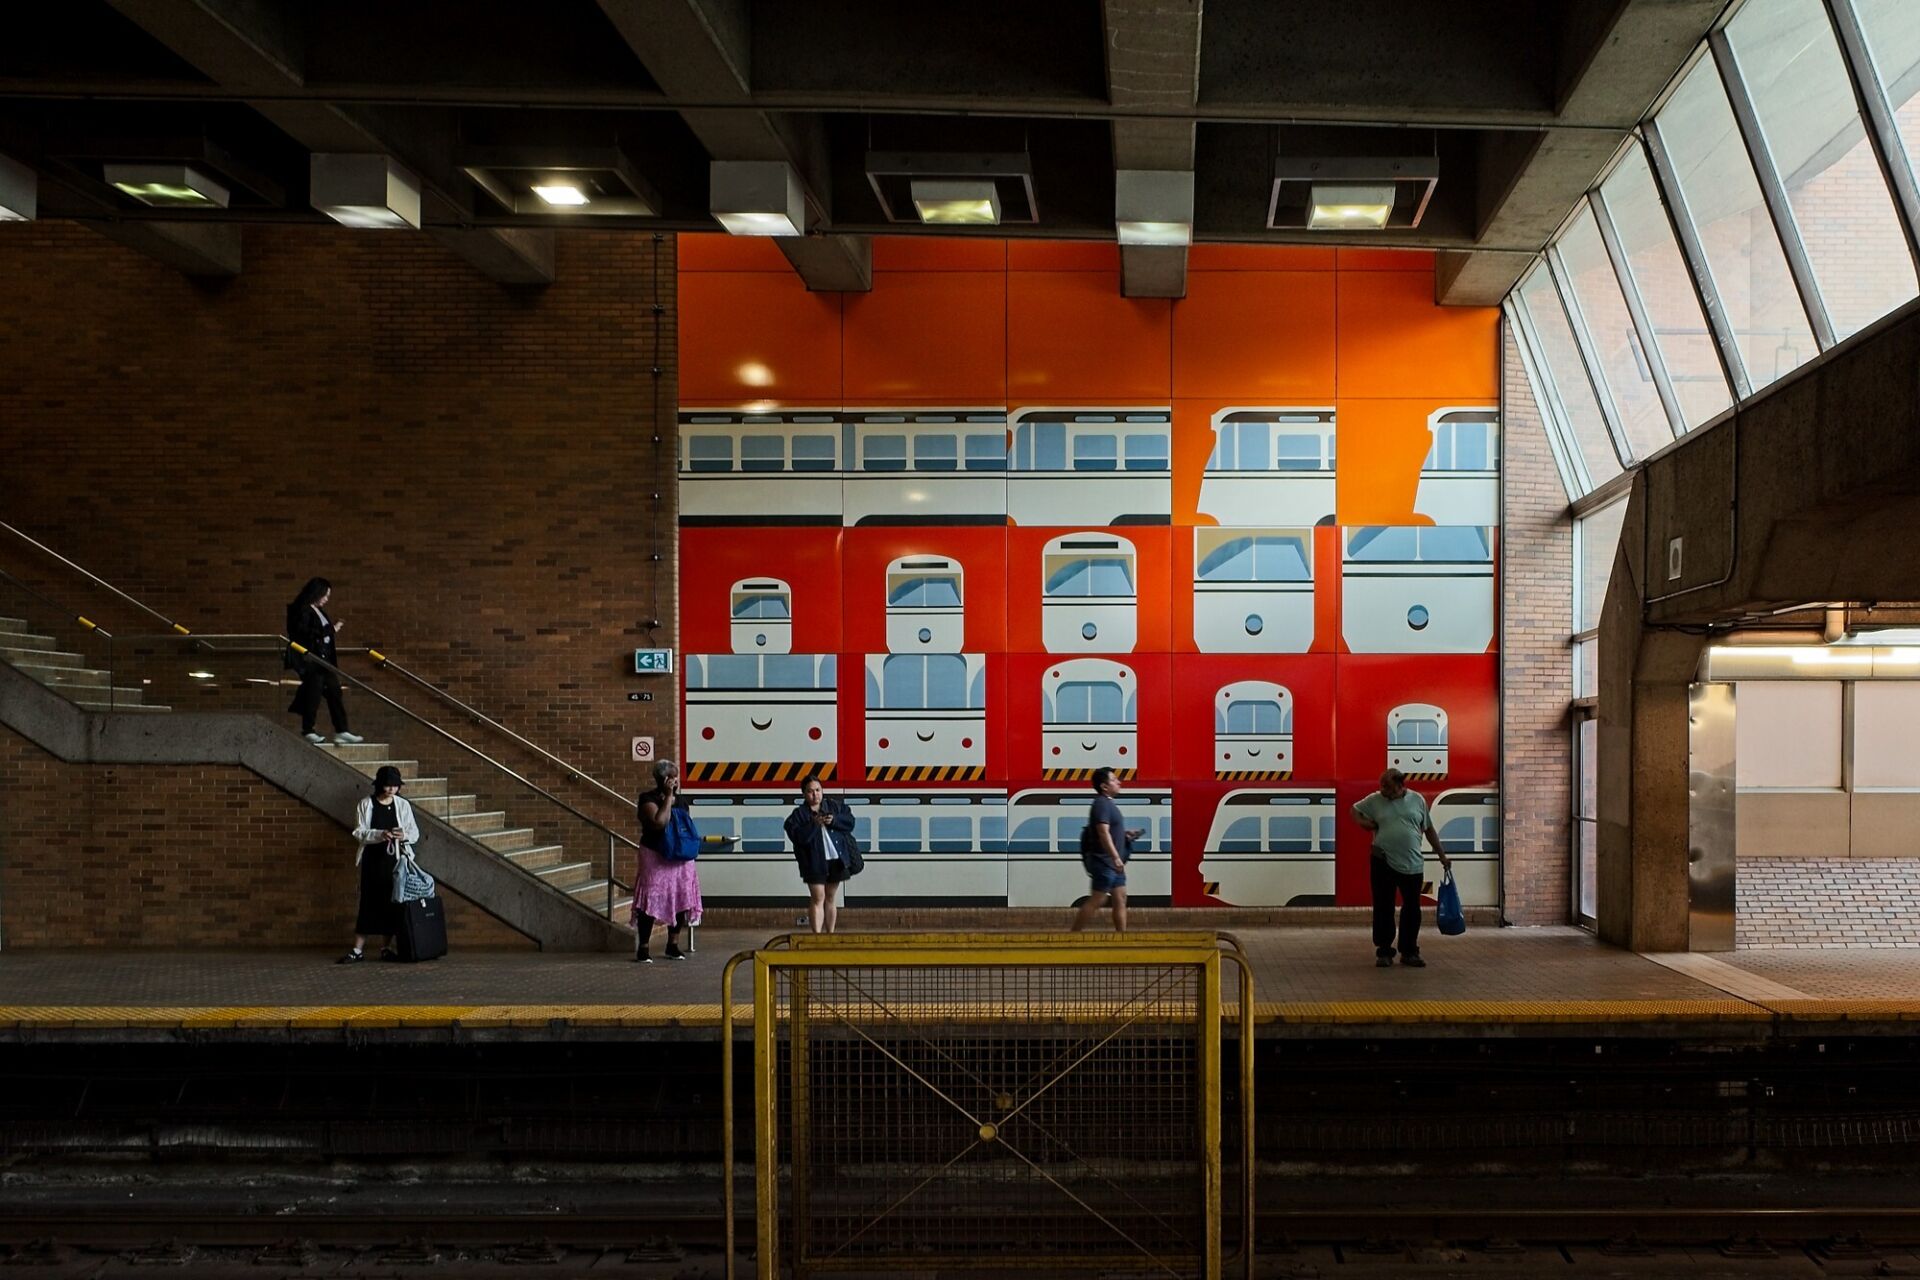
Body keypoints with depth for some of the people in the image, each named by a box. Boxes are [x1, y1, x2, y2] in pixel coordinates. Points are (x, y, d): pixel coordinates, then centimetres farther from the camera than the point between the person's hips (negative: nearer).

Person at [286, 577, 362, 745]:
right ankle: (307, 731, 5)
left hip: (324, 660, 9)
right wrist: (330, 630, -17)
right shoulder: (302, 610, -10)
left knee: (334, 693, 5)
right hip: (311, 660, -9)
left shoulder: (319, 611, 17)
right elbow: (304, 634, -20)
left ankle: (341, 731, 5)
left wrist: (332, 630, 6)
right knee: (313, 693, -5)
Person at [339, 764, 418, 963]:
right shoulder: (365, 805, 0)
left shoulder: (403, 805, 5)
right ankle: (358, 950, 2)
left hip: (393, 860, 2)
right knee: (368, 903, -2)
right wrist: (379, 835, -22)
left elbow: (415, 833, 4)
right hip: (372, 860, -2)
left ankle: (386, 948, 12)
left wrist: (404, 835, -18)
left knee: (391, 903, 3)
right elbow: (359, 833, -5)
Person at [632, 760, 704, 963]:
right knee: (651, 900, -9)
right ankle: (643, 948, -4)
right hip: (655, 858, -6)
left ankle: (673, 945, 18)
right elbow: (659, 822, -25)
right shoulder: (648, 800, -9)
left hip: (681, 858, 6)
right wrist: (668, 797, -19)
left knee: (681, 900, 6)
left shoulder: (681, 800, 10)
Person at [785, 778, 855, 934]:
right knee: (818, 898, -7)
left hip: (836, 859, 4)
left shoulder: (834, 805, 9)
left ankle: (830, 934, 19)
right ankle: (817, 935, -8)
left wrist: (834, 820, -13)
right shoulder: (799, 814, -2)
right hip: (814, 862, -3)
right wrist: (814, 824, -23)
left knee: (830, 898, 12)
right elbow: (796, 836, -14)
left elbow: (850, 821, 4)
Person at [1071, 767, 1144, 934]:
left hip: (1113, 863, 10)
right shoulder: (1102, 804, -16)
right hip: (1103, 862, -10)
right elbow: (1103, 833, -26)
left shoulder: (1108, 804, 15)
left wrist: (1126, 834, 13)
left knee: (1120, 899, 8)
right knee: (1097, 901, -6)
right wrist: (1116, 858, -31)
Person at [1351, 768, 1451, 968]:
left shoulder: (1417, 800, 4)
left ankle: (1409, 952, 16)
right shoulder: (1375, 800, 1)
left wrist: (1442, 856, 14)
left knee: (1412, 909, 5)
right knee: (1383, 908, 2)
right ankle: (1383, 952, 11)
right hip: (1383, 863, -1)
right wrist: (1368, 824, -4)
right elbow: (1355, 810, 15)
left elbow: (1429, 830, 12)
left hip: (1412, 865, 1)